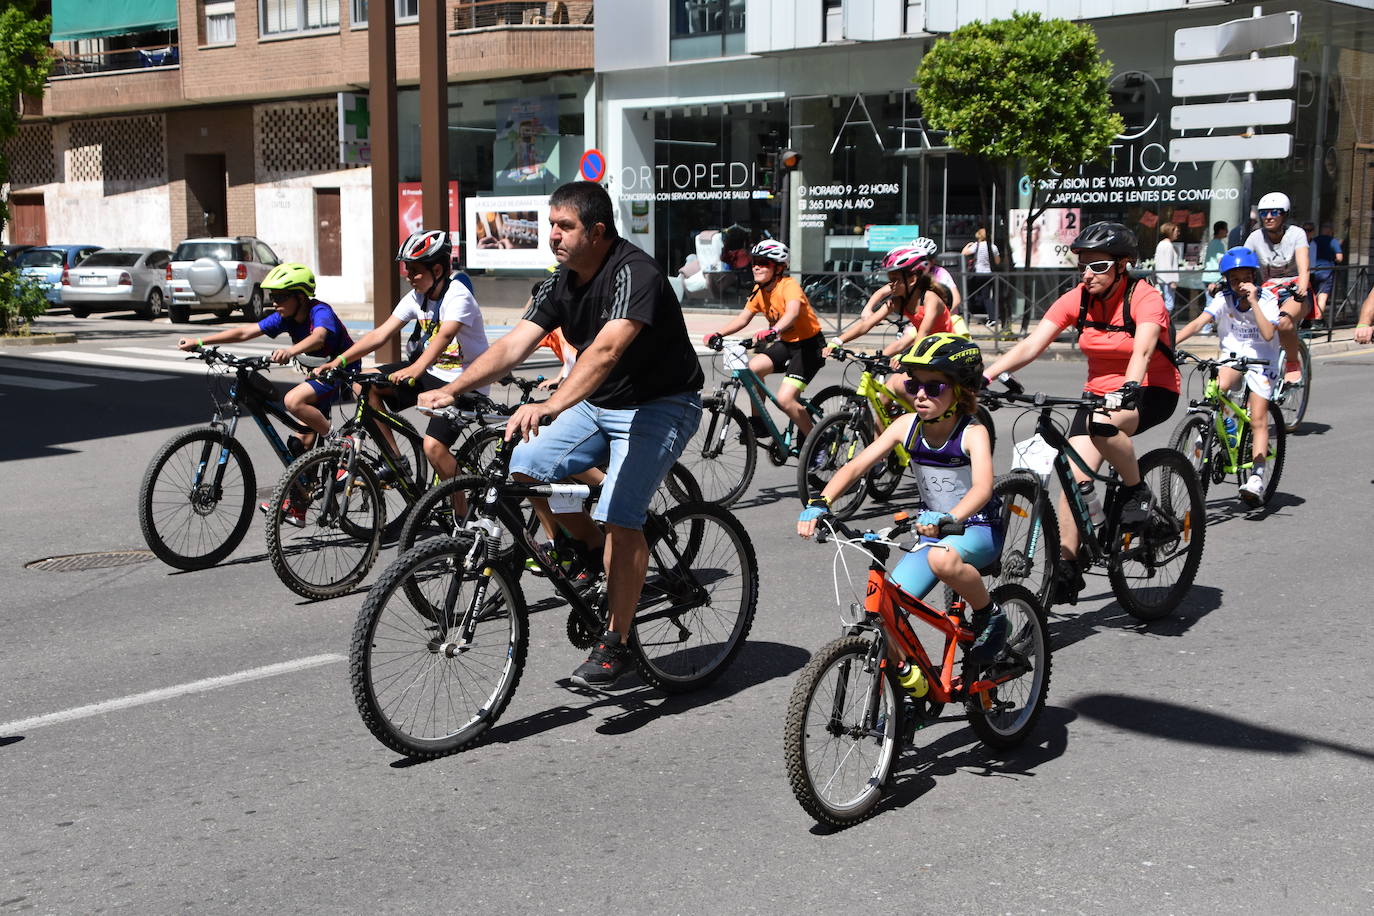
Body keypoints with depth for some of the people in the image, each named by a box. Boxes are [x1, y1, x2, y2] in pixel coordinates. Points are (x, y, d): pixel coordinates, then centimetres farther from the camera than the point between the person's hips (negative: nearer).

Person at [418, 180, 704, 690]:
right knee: (527, 465, -9)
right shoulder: (562, 282, 0)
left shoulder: (634, 274, -25)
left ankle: (615, 643, -5)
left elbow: (605, 350, -40)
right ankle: (592, 551, 14)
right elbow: (513, 345, -6)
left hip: (659, 408, -8)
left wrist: (548, 407, -53)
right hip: (598, 404, 8)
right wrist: (452, 390, -20)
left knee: (620, 517, -19)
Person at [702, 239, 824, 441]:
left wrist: (774, 331, -60)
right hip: (785, 344, 8)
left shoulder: (789, 286, -21)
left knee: (785, 399, -21)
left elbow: (792, 312, -40)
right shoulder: (759, 290, 3)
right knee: (752, 367, -19)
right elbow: (743, 318, -1)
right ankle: (758, 422, -1)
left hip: (808, 345, -8)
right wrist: (718, 333, -17)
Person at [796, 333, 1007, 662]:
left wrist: (948, 518, -57)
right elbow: (856, 466, -13)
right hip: (933, 531, 5)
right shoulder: (907, 425, -8)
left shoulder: (973, 433, -20)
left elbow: (982, 486, -37)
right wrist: (820, 503, -31)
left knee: (942, 559, -40)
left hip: (979, 529, -5)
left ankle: (990, 615, -13)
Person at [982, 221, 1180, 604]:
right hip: (1100, 391, 5)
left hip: (1152, 391, -5)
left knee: (1102, 424, -37)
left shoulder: (1144, 298, -18)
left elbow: (1143, 350, -36)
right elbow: (1030, 345, -14)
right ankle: (1066, 567, -1)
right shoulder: (1077, 299, -6)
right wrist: (982, 377, -27)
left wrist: (1128, 389, -56)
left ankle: (1136, 490, -11)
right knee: (1074, 477, -11)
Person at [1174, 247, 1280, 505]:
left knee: (1258, 418, -13)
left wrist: (1253, 301, -27)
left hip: (1261, 359, -2)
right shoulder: (1223, 299, -7)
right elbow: (1199, 322, -21)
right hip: (1232, 355, 2)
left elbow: (1268, 334, -25)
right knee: (1220, 387, -31)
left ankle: (1256, 477, -15)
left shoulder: (1267, 300, -11)